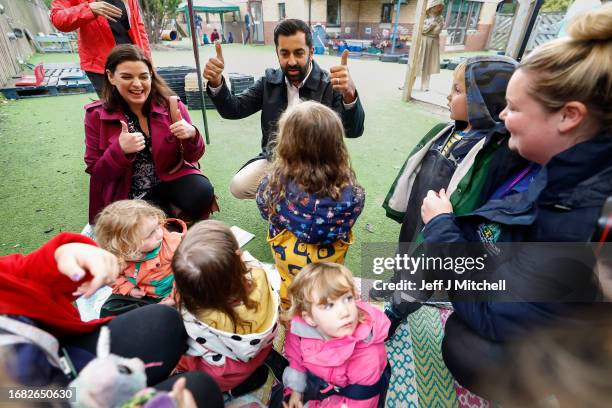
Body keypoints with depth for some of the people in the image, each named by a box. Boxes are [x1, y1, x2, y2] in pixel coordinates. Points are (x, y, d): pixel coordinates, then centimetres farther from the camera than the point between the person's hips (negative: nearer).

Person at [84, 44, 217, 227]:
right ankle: (172, 210, 5)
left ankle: (174, 208, 4)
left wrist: (192, 135, -25)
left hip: (170, 180, 1)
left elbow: (193, 157, -1)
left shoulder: (170, 105, -6)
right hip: (126, 194, 0)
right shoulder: (97, 115, -6)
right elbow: (95, 172, -3)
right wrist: (120, 150, -24)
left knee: (202, 193, -28)